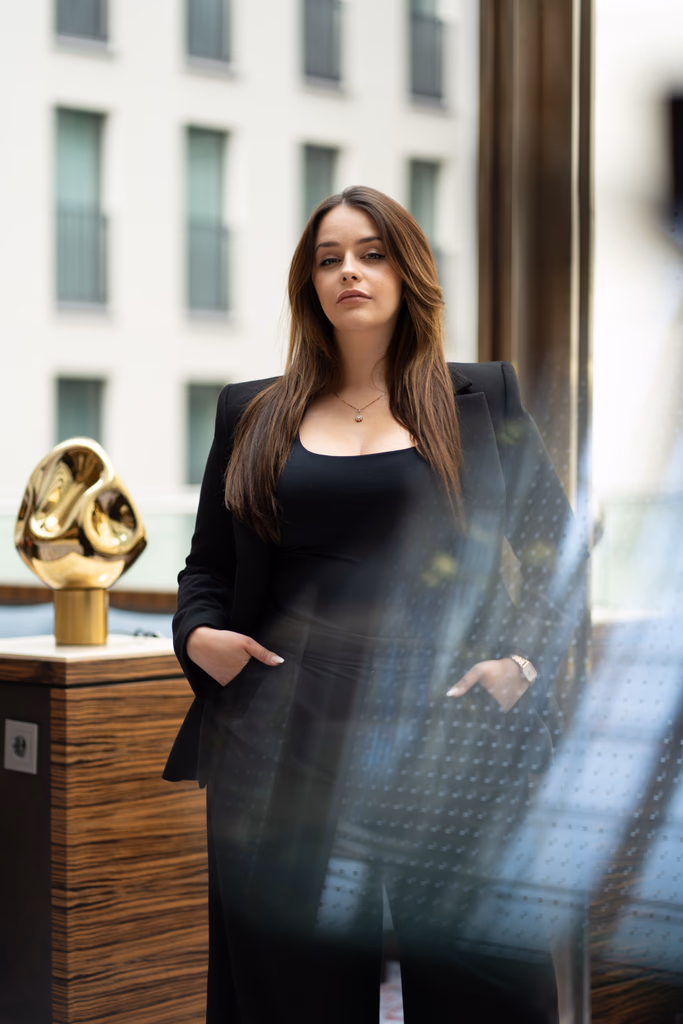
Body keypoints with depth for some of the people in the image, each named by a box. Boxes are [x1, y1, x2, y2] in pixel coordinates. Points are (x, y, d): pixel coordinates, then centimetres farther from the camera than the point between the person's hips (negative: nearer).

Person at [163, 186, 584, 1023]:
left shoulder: (484, 399, 9)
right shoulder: (253, 416, 13)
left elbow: (556, 548, 12)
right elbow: (206, 567, 18)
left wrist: (524, 658, -4)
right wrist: (197, 635, -2)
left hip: (450, 742, -1)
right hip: (284, 746, 2)